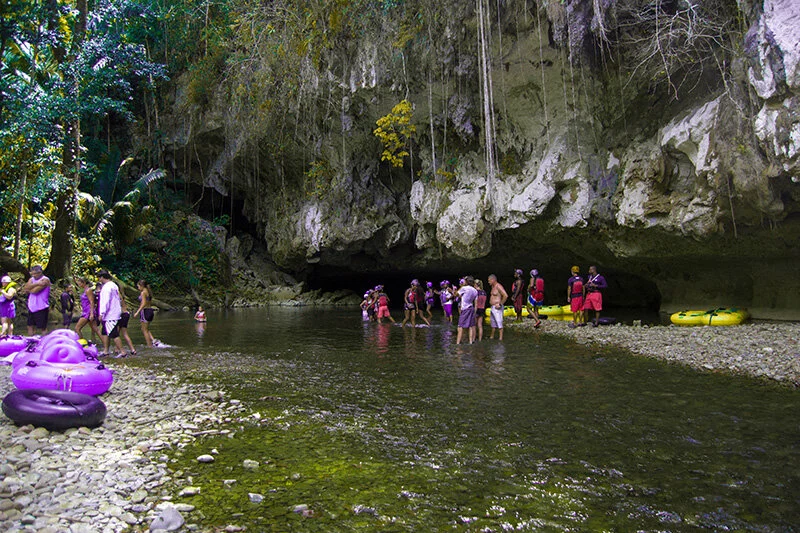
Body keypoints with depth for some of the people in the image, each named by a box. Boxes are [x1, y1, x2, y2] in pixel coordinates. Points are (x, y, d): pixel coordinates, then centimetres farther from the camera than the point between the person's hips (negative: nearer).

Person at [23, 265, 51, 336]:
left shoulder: (45, 280, -9)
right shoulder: (32, 279, 12)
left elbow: (34, 290, -19)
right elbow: (25, 288, -5)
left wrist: (28, 290, 0)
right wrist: (36, 284, -16)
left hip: (41, 308, -7)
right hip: (31, 307, 7)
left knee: (42, 328, -2)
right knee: (30, 326, 11)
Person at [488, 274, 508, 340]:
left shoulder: (498, 286, -16)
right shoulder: (493, 286, 14)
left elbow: (506, 296, -25)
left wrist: (500, 304, -19)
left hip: (497, 308, -10)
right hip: (492, 307, 10)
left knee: (499, 323, -8)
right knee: (492, 322, 17)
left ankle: (501, 338, -6)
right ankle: (492, 336, 27)